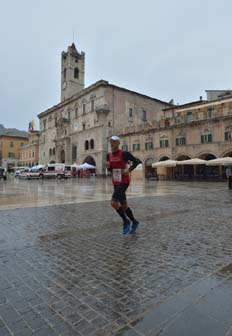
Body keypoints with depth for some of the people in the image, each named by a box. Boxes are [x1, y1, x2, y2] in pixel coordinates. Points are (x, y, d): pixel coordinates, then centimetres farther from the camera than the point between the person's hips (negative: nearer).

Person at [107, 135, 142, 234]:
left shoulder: (124, 154, -10)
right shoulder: (109, 155, 8)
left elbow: (136, 161, -5)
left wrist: (129, 170, -18)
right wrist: (108, 166, -5)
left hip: (124, 182, -7)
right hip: (115, 182, 7)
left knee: (114, 202, -17)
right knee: (123, 205, 12)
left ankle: (126, 221, 4)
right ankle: (134, 222, 31)